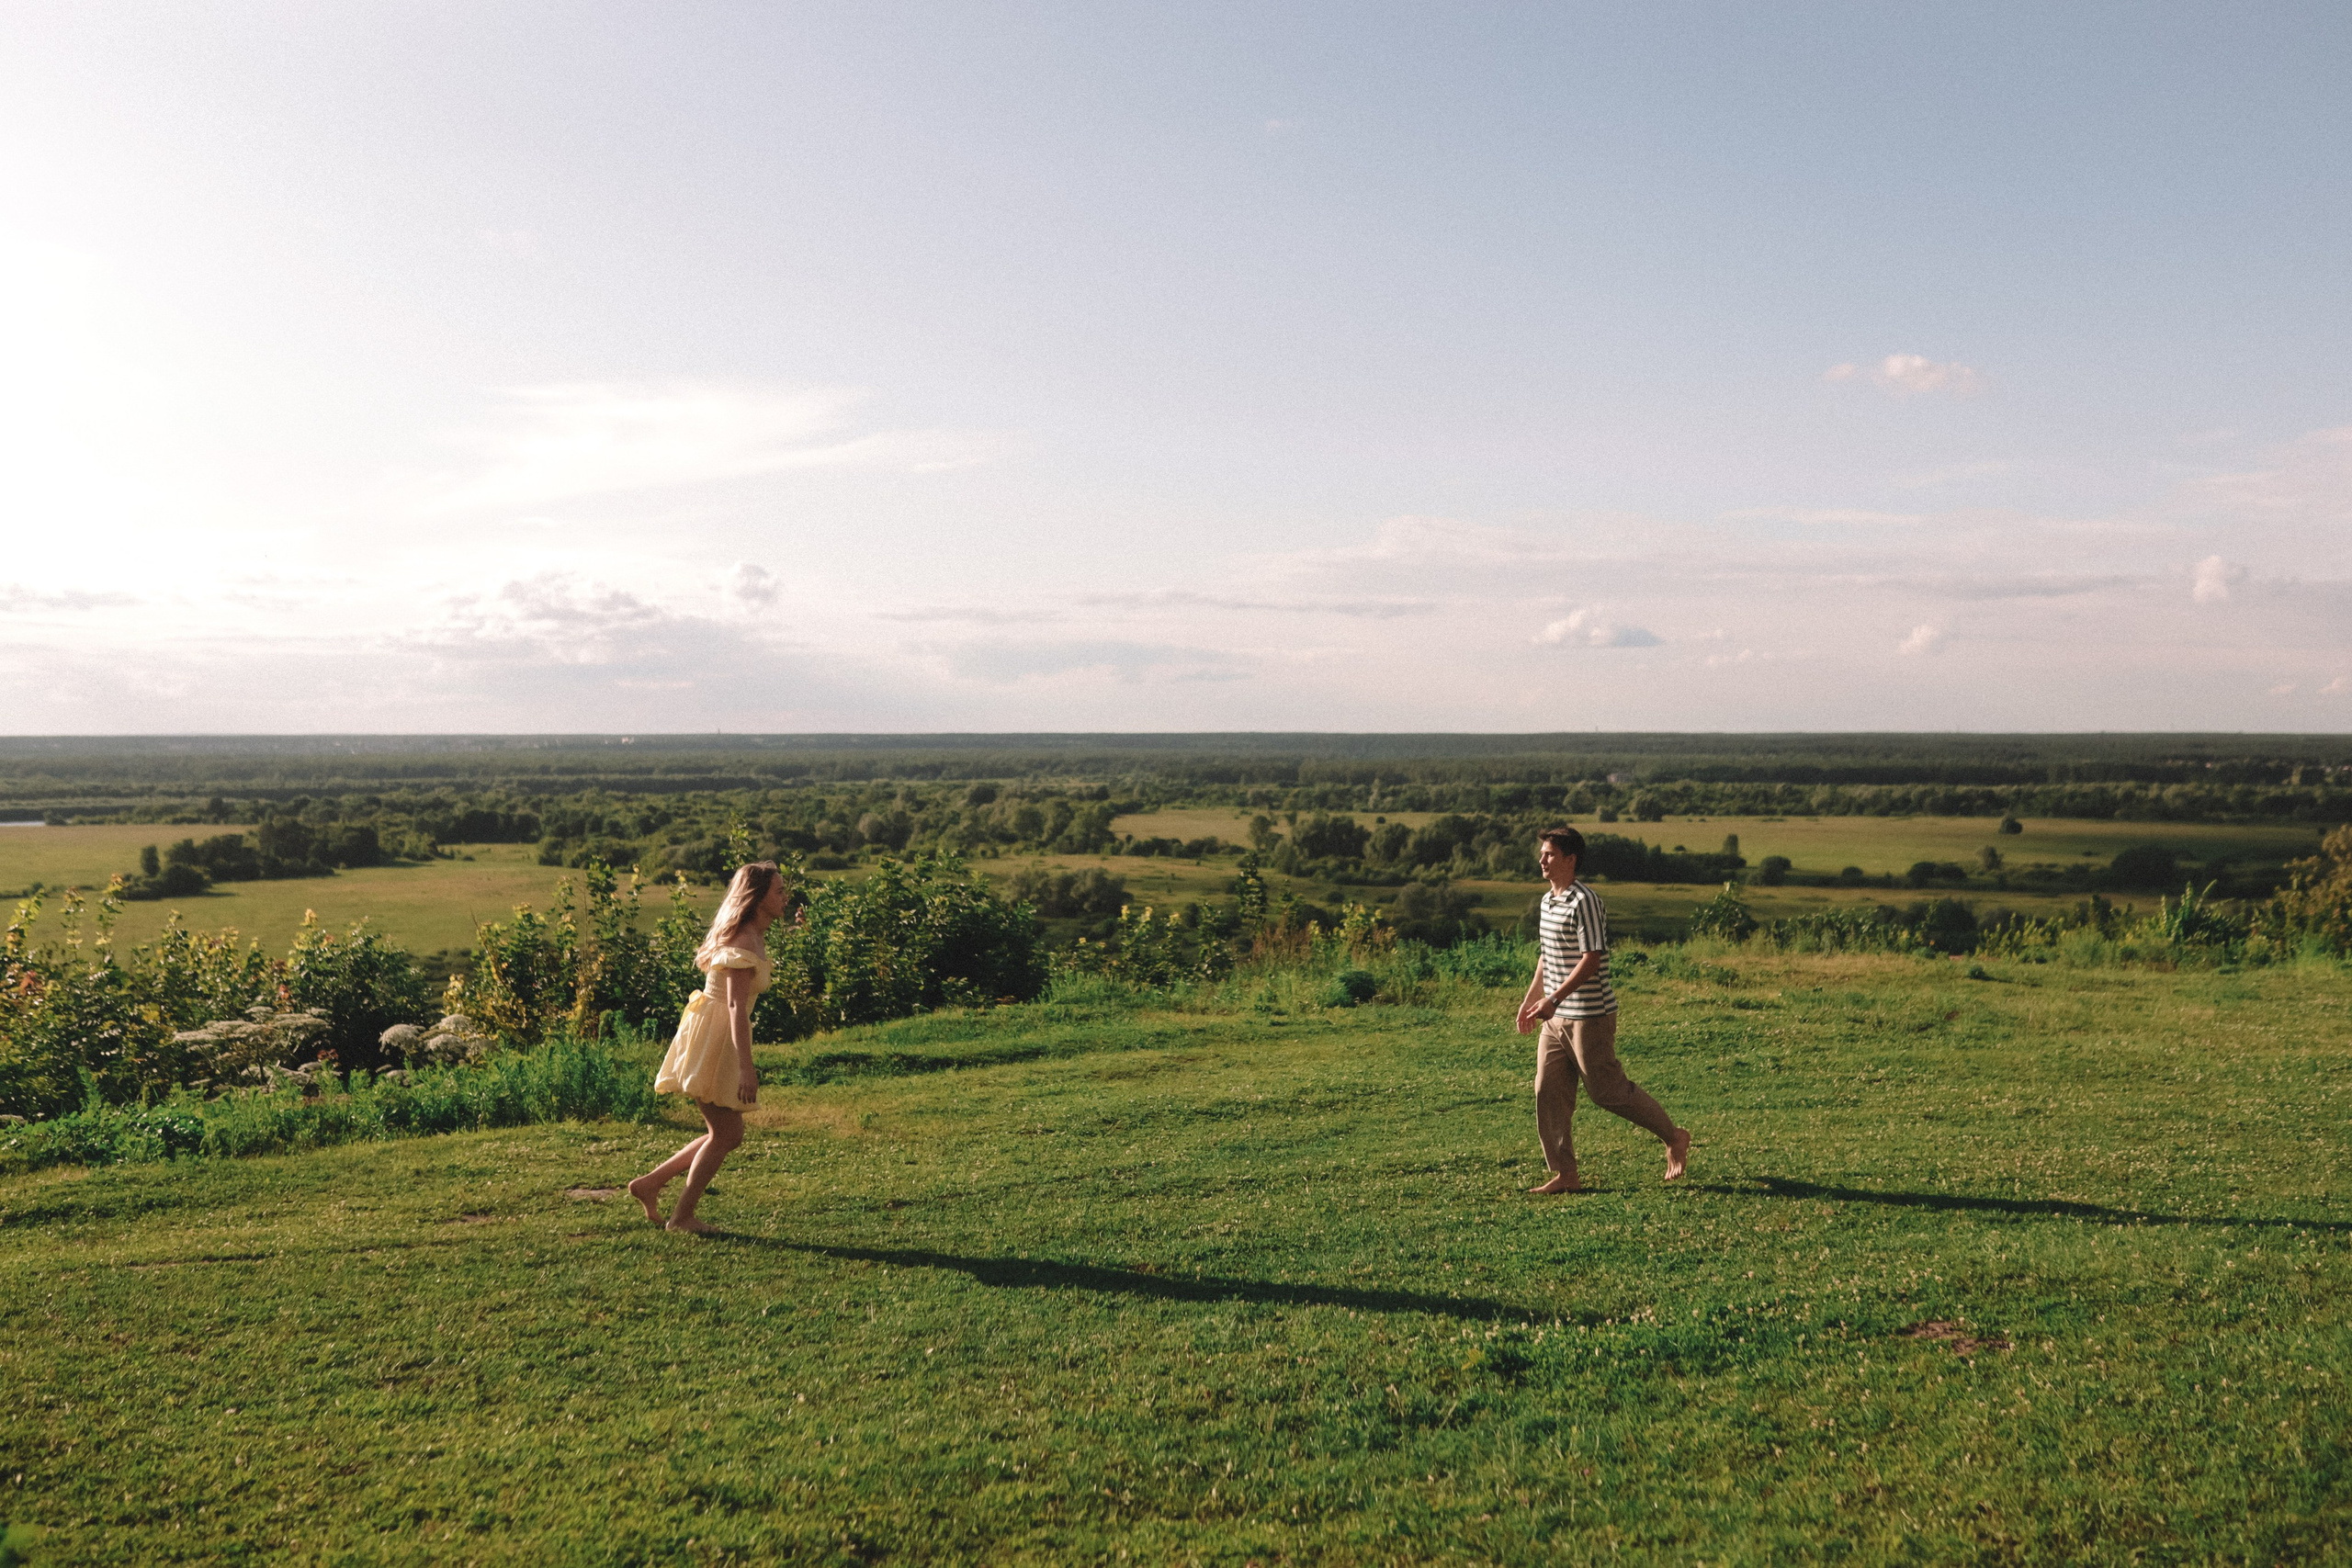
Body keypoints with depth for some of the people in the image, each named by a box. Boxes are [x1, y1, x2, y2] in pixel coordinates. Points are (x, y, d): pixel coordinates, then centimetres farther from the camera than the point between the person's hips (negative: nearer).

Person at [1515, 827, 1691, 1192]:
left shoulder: (1584, 902, -17)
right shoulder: (1547, 901, 12)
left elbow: (1591, 960, -23)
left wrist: (1553, 999, -28)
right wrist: (1530, 999, 22)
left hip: (1590, 1016, -9)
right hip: (1557, 1017, 9)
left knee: (1608, 1090, 1)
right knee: (1548, 1093, 4)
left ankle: (1674, 1138, 21)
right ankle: (1565, 1175, 11)